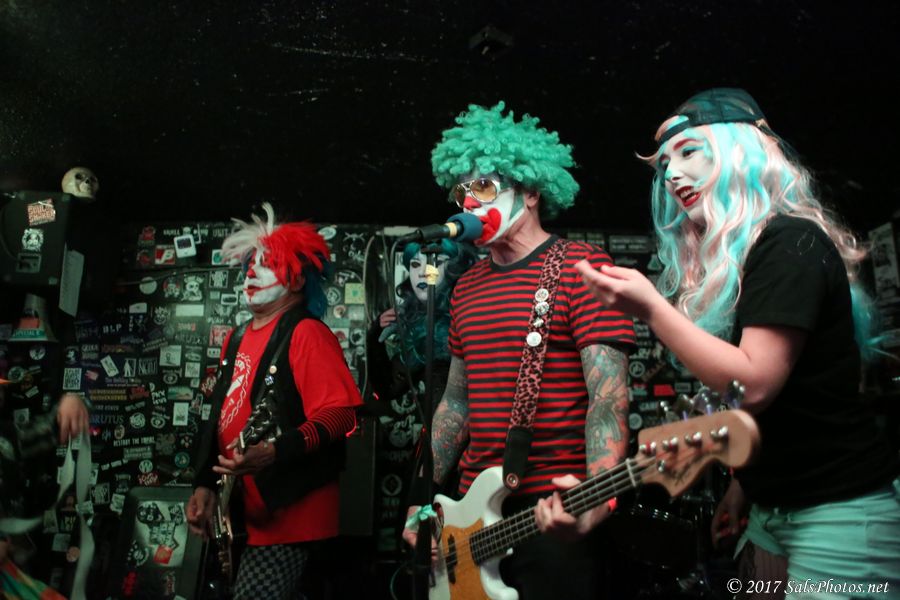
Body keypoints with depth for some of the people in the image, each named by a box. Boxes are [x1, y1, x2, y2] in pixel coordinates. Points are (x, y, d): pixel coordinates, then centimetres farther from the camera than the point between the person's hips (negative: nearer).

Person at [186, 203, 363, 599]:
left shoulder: (306, 333, -13)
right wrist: (206, 484, 11)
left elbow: (340, 415, -22)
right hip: (240, 514, 9)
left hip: (287, 514, -9)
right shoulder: (238, 339, 13)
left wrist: (276, 452, -33)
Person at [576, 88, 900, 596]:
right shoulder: (726, 259, 8)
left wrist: (650, 309, -25)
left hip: (841, 513, -8)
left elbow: (754, 384, -25)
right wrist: (741, 487, 15)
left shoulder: (791, 242, -16)